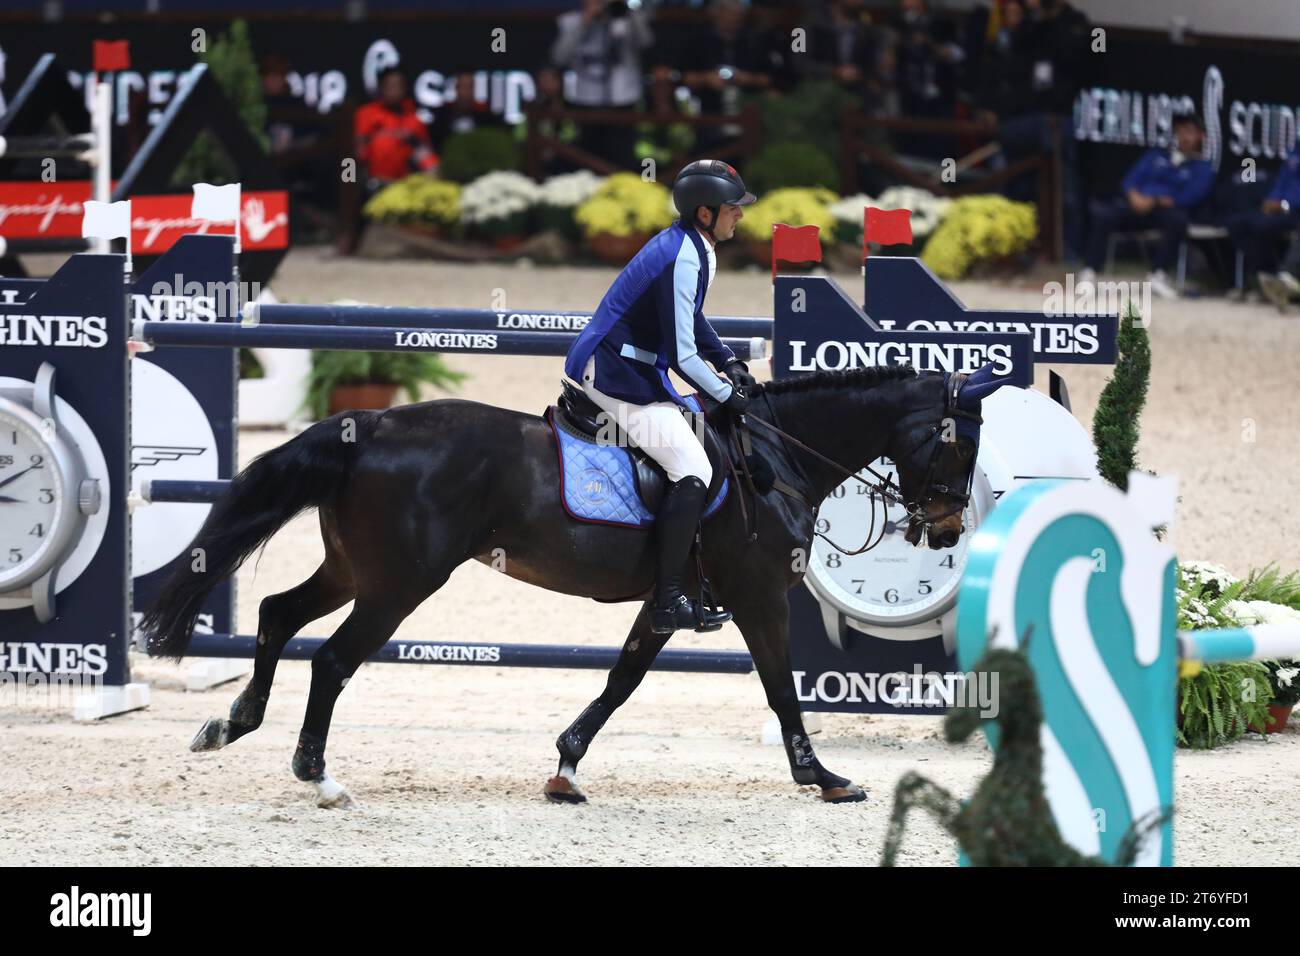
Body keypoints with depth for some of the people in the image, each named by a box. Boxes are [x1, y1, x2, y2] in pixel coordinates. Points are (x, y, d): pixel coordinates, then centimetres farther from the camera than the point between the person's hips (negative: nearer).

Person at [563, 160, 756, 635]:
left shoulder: (691, 247, 10)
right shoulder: (683, 261, -22)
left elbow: (691, 319, 29)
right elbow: (683, 355, -20)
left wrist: (728, 361, 17)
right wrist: (727, 394, -8)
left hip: (606, 362, 11)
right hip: (618, 377, -11)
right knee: (693, 472, -19)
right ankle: (667, 602, -19)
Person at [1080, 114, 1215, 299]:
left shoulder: (1202, 168, 13)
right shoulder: (1155, 156, 26)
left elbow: (1189, 198, -4)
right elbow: (1131, 179, 16)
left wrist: (1154, 201, -14)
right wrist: (1135, 196, -8)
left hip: (1166, 208, -3)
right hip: (1138, 205, 3)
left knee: (1177, 218, -40)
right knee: (1102, 214, -29)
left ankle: (1159, 276, -40)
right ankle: (1090, 272, -35)